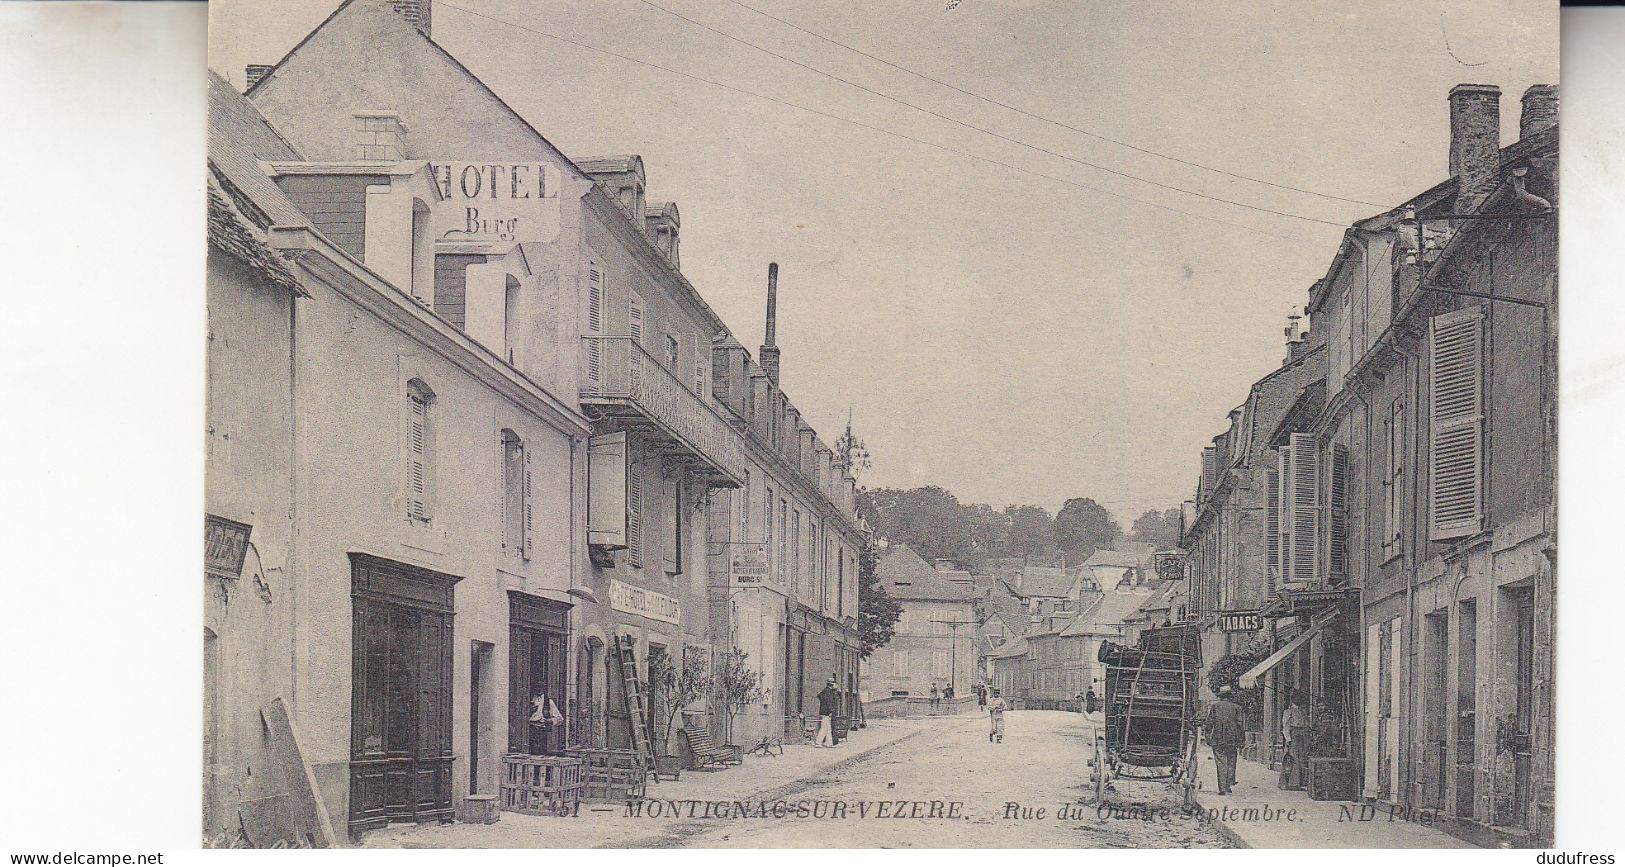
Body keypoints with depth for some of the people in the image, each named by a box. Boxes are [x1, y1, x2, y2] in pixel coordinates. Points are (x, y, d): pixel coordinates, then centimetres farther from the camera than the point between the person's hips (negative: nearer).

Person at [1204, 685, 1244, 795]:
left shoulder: (1213, 706, 2)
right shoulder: (1236, 707, 3)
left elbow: (1209, 723, 0)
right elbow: (1239, 725, 2)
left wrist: (1208, 738, 6)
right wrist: (1239, 742, 6)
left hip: (1217, 740, 0)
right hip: (1232, 740, 0)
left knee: (1221, 764, 0)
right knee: (1231, 763, 12)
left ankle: (1222, 789, -5)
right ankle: (1230, 785, 10)